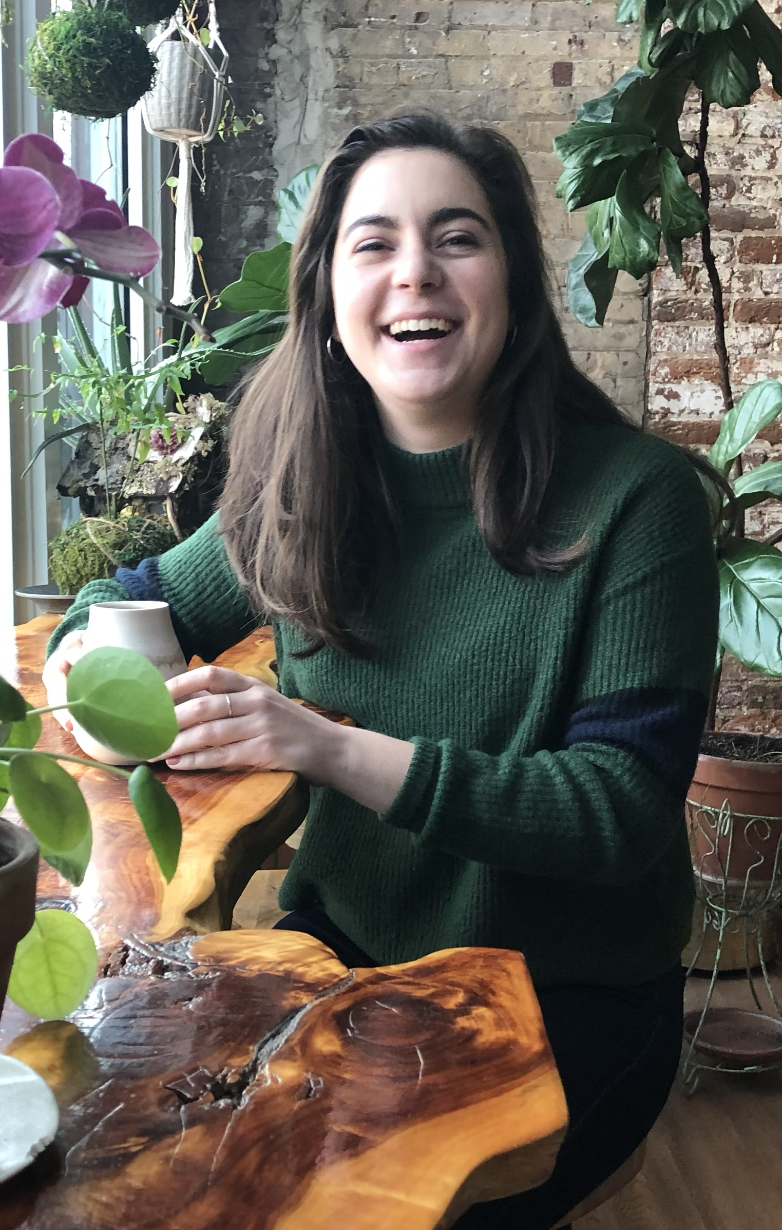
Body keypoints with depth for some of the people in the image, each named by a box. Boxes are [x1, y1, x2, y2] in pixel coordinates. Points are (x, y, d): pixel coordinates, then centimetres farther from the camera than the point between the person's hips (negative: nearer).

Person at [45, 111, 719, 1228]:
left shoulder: (637, 495, -17)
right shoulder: (308, 485, -2)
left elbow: (629, 808, -20)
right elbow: (153, 595, 13)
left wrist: (338, 750, -30)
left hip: (569, 998, -3)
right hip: (342, 945, 4)